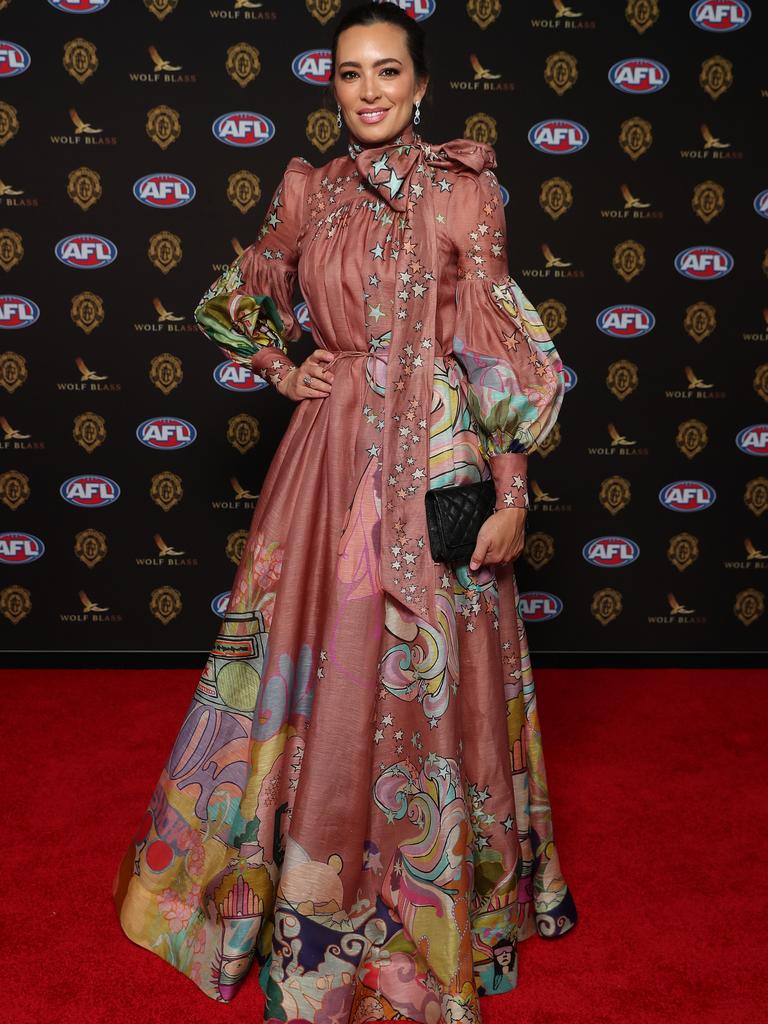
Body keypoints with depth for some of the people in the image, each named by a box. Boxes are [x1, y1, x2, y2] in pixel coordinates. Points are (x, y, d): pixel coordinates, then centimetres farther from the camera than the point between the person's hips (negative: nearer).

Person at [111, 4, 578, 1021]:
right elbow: (237, 300, 23)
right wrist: (283, 370, 5)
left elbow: (497, 350, -6)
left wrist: (510, 494, -10)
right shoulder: (307, 191, 8)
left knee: (427, 679, 6)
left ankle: (441, 907, 30)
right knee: (319, 669, 9)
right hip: (332, 451, 3)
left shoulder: (463, 187, -2)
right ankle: (314, 895, 31)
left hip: (437, 455, -2)